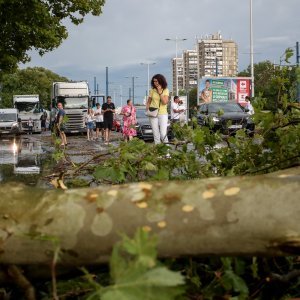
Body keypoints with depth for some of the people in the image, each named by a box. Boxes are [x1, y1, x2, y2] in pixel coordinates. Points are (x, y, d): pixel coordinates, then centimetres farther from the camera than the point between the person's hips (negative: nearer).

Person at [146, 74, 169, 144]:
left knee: (163, 134, -13)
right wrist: (147, 109, -3)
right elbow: (148, 102, 14)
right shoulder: (152, 90, 5)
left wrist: (160, 92, -14)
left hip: (163, 114, -2)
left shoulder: (165, 90, 1)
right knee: (156, 135, 2)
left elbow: (165, 102, -11)